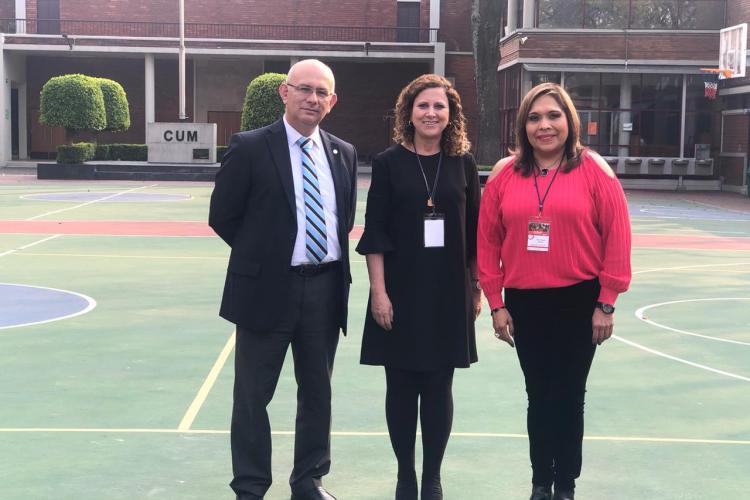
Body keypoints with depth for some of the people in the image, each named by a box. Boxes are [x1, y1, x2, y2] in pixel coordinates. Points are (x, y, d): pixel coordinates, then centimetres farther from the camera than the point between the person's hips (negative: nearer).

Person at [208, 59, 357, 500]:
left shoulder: (344, 154, 7)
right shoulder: (250, 147, -7)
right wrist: (263, 255, 0)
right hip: (268, 288, -4)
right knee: (253, 395, 5)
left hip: (326, 289, 4)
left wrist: (334, 260, 7)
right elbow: (222, 216, -4)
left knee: (318, 392, 14)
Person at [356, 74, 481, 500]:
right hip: (401, 290, -1)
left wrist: (477, 288, 7)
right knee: (401, 387, 6)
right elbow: (375, 232, -4)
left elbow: (475, 231, 8)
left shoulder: (463, 163, 4)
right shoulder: (389, 163, -1)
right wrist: (379, 291, -10)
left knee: (439, 387, 7)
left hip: (449, 292, 1)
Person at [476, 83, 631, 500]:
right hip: (524, 303, 2)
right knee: (539, 396, 11)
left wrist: (606, 304, -6)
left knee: (569, 396, 7)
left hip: (579, 302, -2)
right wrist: (496, 304, 3)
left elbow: (617, 239, -5)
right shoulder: (505, 174, 1)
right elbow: (488, 242, 4)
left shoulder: (594, 170, -6)